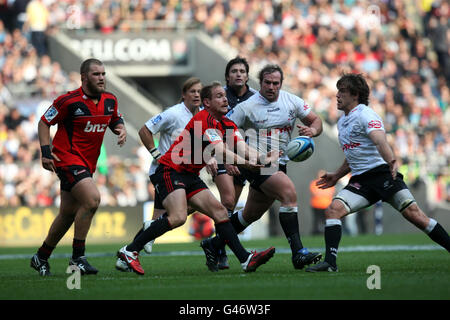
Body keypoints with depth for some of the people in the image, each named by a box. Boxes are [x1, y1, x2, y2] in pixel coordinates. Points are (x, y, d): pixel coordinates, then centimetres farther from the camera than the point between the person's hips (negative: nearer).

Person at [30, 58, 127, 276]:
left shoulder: (110, 100, 4)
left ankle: (41, 257, 29)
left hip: (86, 164, 8)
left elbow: (116, 120, 21)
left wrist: (121, 129, -2)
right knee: (92, 199, -24)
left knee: (68, 214, 12)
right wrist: (46, 151, -14)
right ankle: (77, 257, -14)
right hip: (67, 158, -8)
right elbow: (44, 123, -5)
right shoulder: (69, 101, -14)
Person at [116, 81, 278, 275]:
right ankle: (129, 251, -17)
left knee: (219, 211, -1)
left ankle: (246, 259, -4)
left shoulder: (228, 125, 11)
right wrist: (246, 163, -39)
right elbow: (221, 152, -26)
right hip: (170, 171, -9)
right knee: (178, 217, -25)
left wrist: (262, 158, -24)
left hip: (190, 177, 9)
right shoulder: (204, 119, -17)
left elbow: (243, 148, -4)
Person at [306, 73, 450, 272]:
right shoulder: (342, 122, 19)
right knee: (333, 209, -15)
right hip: (360, 180, 7)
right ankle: (330, 262, -19)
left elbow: (380, 140, -27)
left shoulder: (365, 115, -8)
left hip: (382, 173, -7)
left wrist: (391, 161, -44)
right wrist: (337, 176, 32)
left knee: (413, 214, -15)